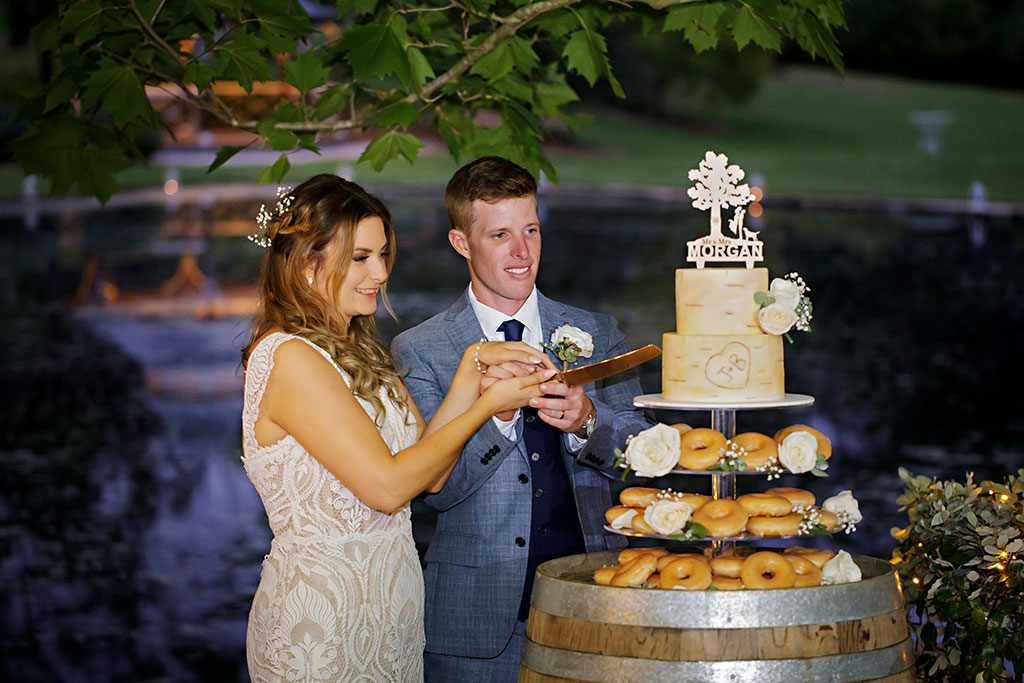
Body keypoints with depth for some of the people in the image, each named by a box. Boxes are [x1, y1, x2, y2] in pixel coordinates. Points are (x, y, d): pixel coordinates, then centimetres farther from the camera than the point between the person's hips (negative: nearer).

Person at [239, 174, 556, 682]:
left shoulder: (354, 353, 14)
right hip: (320, 626, -9)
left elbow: (430, 471, 8)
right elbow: (387, 485, -20)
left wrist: (472, 368, -1)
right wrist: (488, 404, -11)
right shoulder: (288, 358, -16)